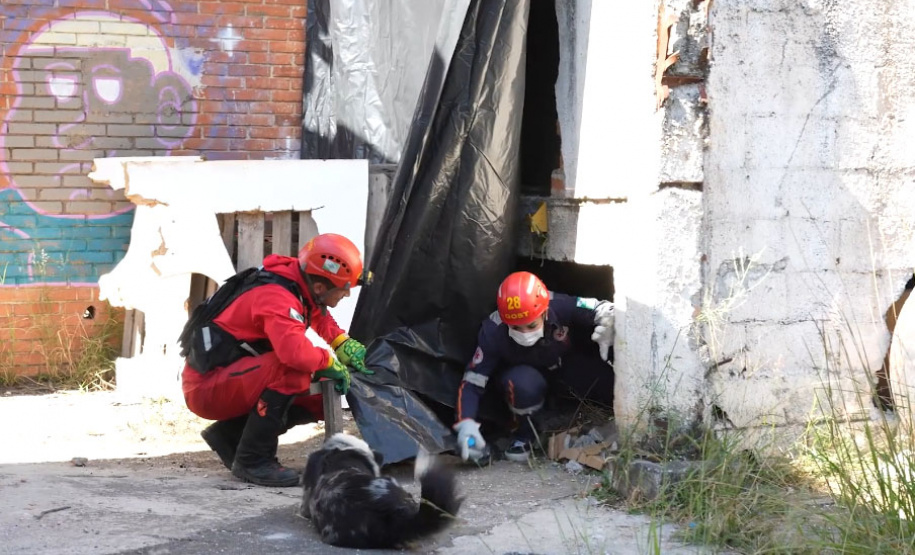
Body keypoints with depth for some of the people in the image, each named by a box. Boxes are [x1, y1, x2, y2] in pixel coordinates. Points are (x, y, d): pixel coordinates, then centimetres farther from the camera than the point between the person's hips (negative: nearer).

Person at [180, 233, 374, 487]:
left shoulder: (300, 283, 1)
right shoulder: (277, 298, -26)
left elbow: (319, 316, 24)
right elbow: (295, 351, -44)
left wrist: (345, 343, 5)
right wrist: (329, 362, -23)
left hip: (232, 377, 10)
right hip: (205, 388, -10)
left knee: (317, 399, 2)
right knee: (292, 370, -31)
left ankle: (229, 434, 9)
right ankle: (253, 460, -19)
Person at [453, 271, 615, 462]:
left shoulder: (562, 307, -34)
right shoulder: (493, 333, -33)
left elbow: (605, 311, -19)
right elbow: (472, 382, -32)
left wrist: (605, 336, -40)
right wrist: (466, 424, -47)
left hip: (568, 366, 2)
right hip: (522, 372, -2)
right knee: (524, 383, -37)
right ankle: (524, 434, -6)